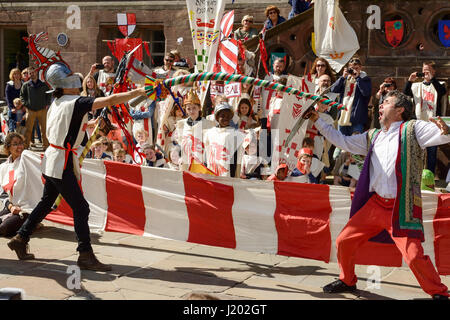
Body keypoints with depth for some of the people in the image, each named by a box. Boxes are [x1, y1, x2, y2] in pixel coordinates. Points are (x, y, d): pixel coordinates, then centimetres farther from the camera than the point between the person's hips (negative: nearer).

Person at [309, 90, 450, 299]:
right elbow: (343, 141, 26)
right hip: (374, 204, 6)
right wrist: (317, 121, 25)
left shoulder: (412, 129, -1)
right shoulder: (373, 137, 17)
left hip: (402, 208, -6)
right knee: (344, 241, 6)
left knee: (414, 256, -16)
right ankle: (347, 281, 30)